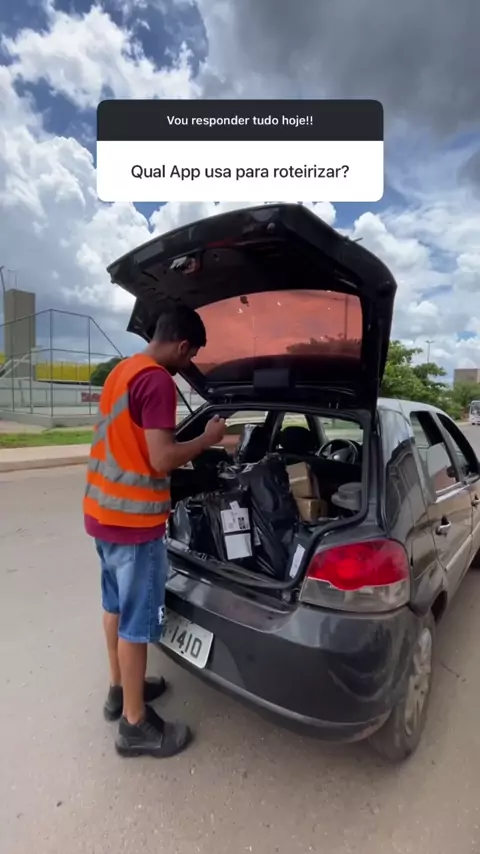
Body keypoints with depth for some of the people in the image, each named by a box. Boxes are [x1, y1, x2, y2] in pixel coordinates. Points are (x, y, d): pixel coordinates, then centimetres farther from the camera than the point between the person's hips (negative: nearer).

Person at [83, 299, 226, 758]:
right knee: (137, 620, 6)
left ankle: (119, 689, 41)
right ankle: (135, 725, 24)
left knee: (116, 605, 22)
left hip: (102, 509, 10)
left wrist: (184, 444, 20)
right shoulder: (157, 381, -19)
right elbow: (161, 460, -23)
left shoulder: (120, 371, 11)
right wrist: (208, 438, -9)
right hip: (133, 519, -10)